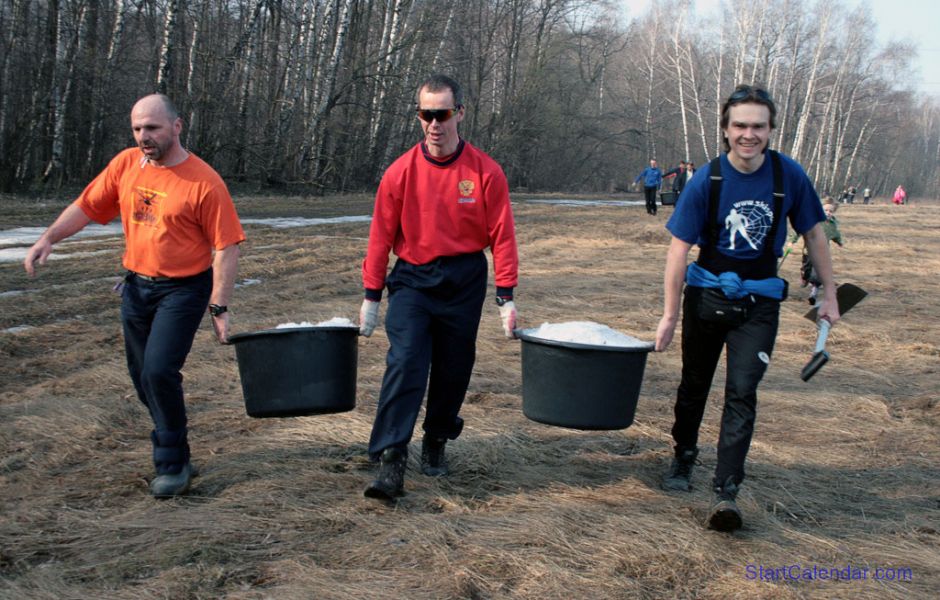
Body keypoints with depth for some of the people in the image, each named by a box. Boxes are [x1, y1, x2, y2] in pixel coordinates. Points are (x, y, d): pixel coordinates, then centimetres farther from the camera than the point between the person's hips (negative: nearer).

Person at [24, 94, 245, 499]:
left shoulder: (204, 183, -17)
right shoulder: (125, 165, -1)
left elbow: (226, 248, -16)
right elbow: (86, 206, 9)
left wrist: (219, 308, -18)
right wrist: (48, 239, -5)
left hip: (182, 290, -6)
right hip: (136, 285, 6)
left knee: (159, 372, -17)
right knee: (142, 376, 12)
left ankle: (173, 465, 0)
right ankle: (173, 449, 32)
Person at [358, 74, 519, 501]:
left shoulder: (485, 172, -8)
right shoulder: (401, 172, -7)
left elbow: (502, 237, -5)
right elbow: (381, 236, 0)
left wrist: (506, 298, -8)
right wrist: (372, 297, 2)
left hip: (464, 281, 1)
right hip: (412, 279, -1)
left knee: (453, 369, 10)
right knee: (405, 362, -15)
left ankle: (437, 442, 32)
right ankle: (391, 459, -16)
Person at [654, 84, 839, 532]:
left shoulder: (789, 176, -9)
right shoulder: (706, 181, -14)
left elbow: (813, 233, 4)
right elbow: (679, 248, -10)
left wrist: (829, 293, 6)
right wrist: (670, 315, -10)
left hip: (760, 301, 0)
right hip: (707, 294, 0)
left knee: (742, 393, -10)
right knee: (694, 384, 15)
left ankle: (726, 490, -8)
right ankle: (683, 458, 38)